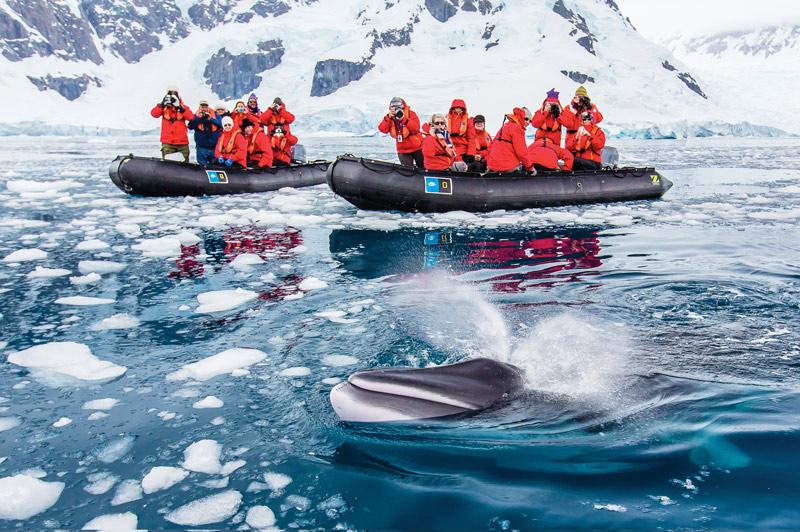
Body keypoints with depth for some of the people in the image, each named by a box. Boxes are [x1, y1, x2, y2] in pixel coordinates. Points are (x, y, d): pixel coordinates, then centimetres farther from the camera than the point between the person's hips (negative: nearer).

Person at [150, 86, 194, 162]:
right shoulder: (163, 108, 6)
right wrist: (162, 105, -19)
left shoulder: (183, 108, 6)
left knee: (185, 162, 7)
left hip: (182, 141, 1)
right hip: (167, 142, -1)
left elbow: (191, 117, -11)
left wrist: (180, 108, -19)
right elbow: (154, 114, -9)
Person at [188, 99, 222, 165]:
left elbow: (221, 124, -9)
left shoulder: (216, 115, 6)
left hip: (214, 146, 0)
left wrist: (211, 119, -18)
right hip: (201, 147, 0)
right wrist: (198, 118, -15)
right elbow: (190, 126, -7)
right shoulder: (196, 116, 7)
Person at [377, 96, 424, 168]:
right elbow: (382, 129, -14)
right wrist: (389, 117, -26)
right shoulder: (390, 117, -1)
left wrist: (403, 119, -33)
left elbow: (415, 129, -26)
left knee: (423, 168, 11)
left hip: (416, 148, -3)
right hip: (402, 150, 3)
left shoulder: (410, 114, -13)